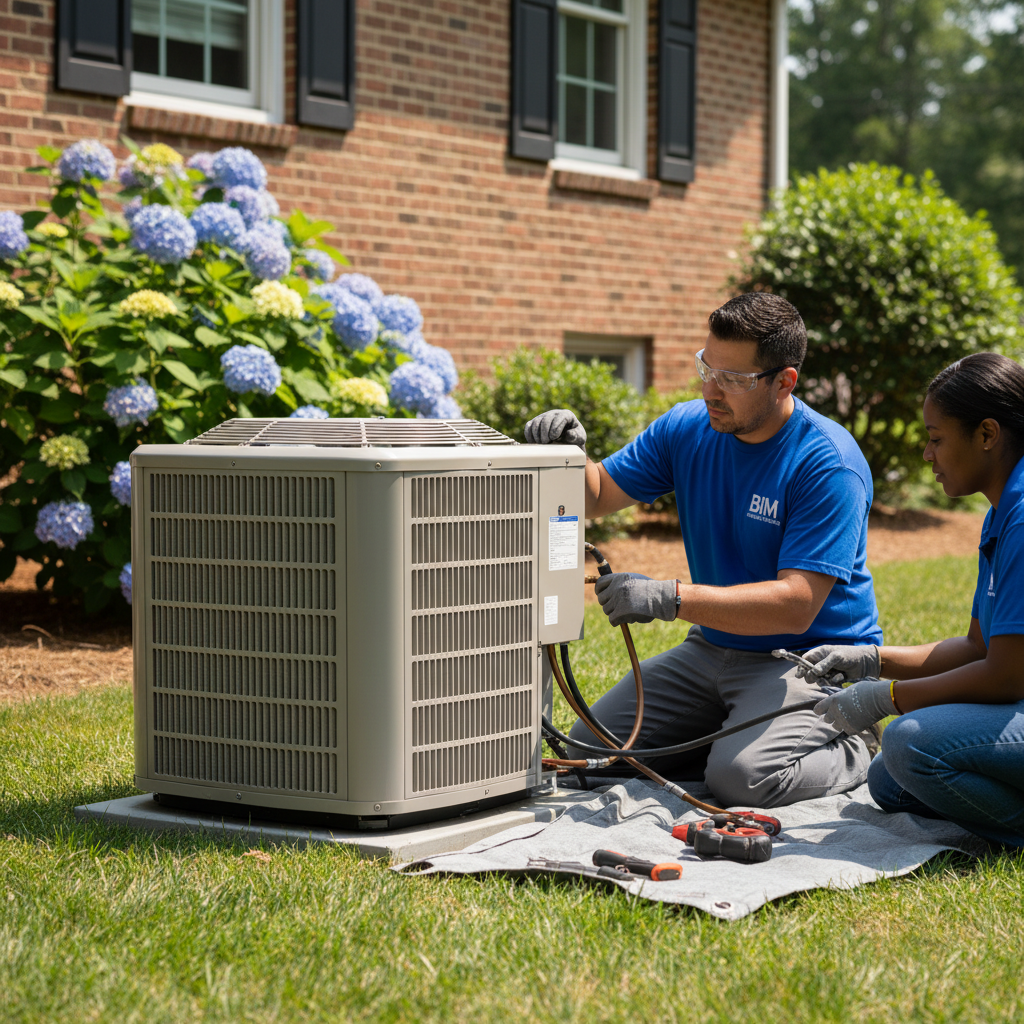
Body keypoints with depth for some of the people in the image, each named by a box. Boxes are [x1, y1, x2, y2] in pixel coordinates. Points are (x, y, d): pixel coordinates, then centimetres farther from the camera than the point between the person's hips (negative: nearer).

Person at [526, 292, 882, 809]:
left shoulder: (829, 463, -21)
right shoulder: (688, 428, -1)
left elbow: (796, 605, -28)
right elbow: (596, 495, 9)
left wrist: (668, 598, -35)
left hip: (812, 656, -7)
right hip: (713, 647, 7)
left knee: (742, 777, -30)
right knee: (588, 747, -3)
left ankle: (849, 753, 1)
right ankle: (738, 732, 16)